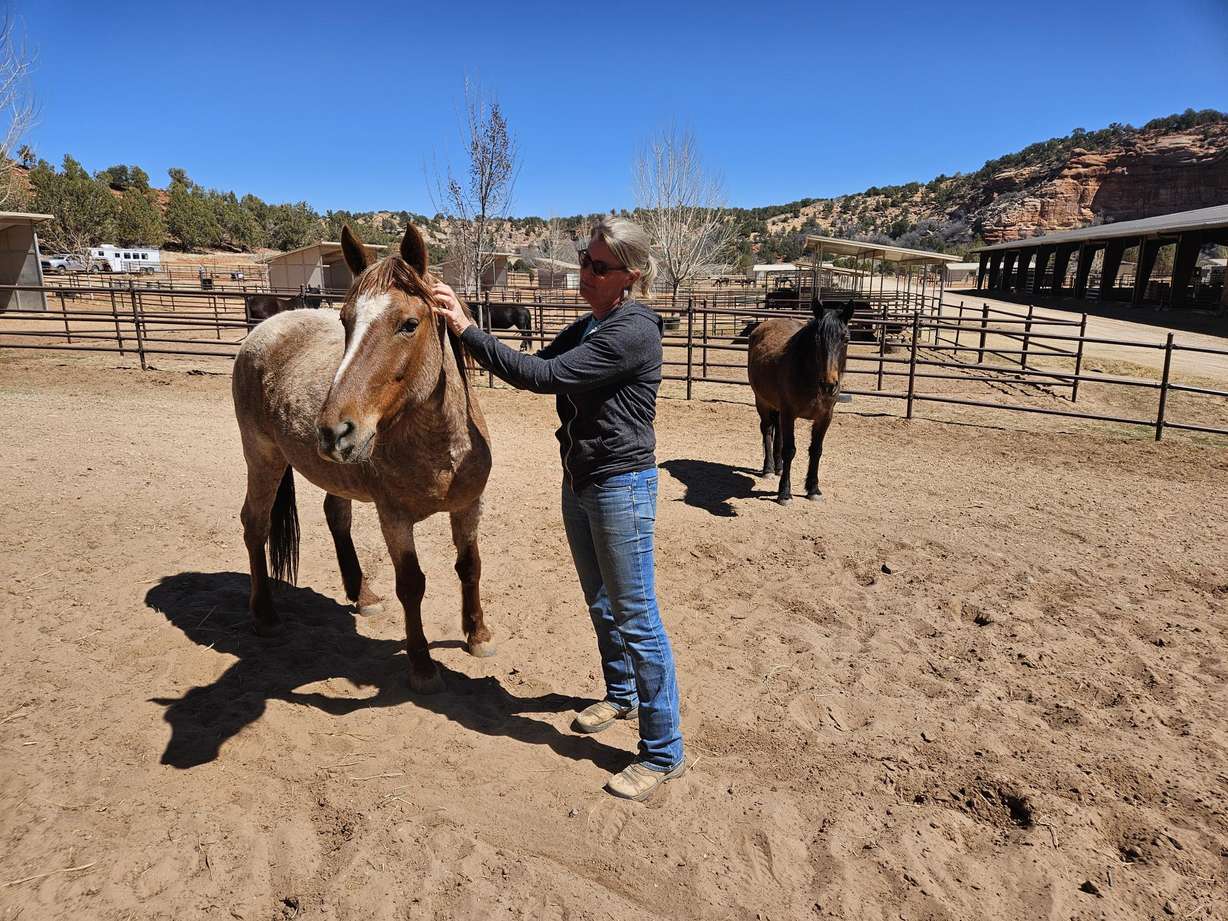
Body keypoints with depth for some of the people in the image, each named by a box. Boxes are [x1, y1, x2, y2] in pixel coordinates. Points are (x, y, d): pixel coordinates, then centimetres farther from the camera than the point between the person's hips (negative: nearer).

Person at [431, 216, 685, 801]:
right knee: (600, 602, 22)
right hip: (579, 483, 9)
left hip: (621, 486, -9)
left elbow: (543, 375, -26)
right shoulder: (588, 326, 10)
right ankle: (622, 695, 44)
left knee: (635, 616, -2)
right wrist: (463, 328, -3)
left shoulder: (633, 331, -20)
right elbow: (536, 366, 10)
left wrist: (465, 328, -22)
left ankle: (664, 753, 12)